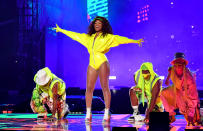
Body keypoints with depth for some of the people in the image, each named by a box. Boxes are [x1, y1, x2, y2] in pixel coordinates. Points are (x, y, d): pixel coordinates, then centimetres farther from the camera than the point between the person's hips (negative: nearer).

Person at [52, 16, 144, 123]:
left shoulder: (107, 37, 7)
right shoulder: (88, 37, 20)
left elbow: (120, 39, -3)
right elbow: (75, 35, 28)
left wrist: (134, 41, -15)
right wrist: (61, 30, 34)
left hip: (102, 62, -4)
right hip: (92, 64, 4)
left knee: (105, 87, -8)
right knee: (89, 88, -2)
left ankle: (107, 114, -9)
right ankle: (88, 114, 2)